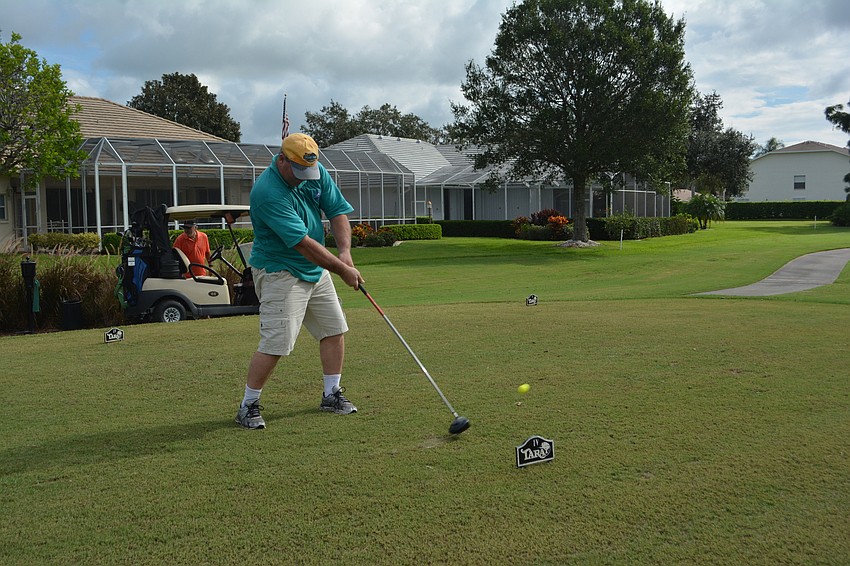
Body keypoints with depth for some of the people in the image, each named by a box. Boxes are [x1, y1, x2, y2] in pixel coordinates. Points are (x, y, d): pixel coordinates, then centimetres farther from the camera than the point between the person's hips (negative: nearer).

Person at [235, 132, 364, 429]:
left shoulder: (317, 172, -3)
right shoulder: (268, 192, -27)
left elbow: (338, 211, 3)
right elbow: (303, 243, -28)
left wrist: (345, 251, -13)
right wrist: (342, 269, -22)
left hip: (317, 269, 8)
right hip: (280, 272, -8)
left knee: (334, 329, 11)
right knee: (275, 343, -11)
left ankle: (331, 394, 24)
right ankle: (248, 406, 4)